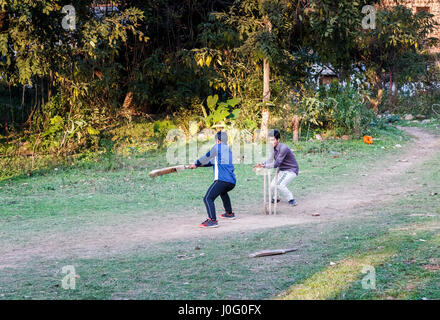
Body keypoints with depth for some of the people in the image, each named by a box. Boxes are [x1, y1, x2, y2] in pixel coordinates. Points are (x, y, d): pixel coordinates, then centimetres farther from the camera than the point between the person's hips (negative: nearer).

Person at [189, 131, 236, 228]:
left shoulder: (217, 147, 2)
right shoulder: (228, 150, 26)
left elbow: (206, 157, 8)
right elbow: (213, 161, 33)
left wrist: (196, 164, 24)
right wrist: (198, 165, 36)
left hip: (222, 179, -9)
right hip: (232, 181, 9)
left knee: (208, 198, -15)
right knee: (223, 192, 39)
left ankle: (212, 220, -33)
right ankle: (229, 213, 42)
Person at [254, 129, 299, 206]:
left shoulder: (283, 148, -28)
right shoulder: (273, 149, -1)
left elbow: (276, 164, -28)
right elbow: (269, 161, -4)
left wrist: (264, 166, -30)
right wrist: (262, 164, -24)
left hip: (291, 170, -8)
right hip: (282, 170, 8)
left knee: (281, 185, -24)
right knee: (272, 186, -3)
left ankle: (291, 199, -2)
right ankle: (276, 198, 28)